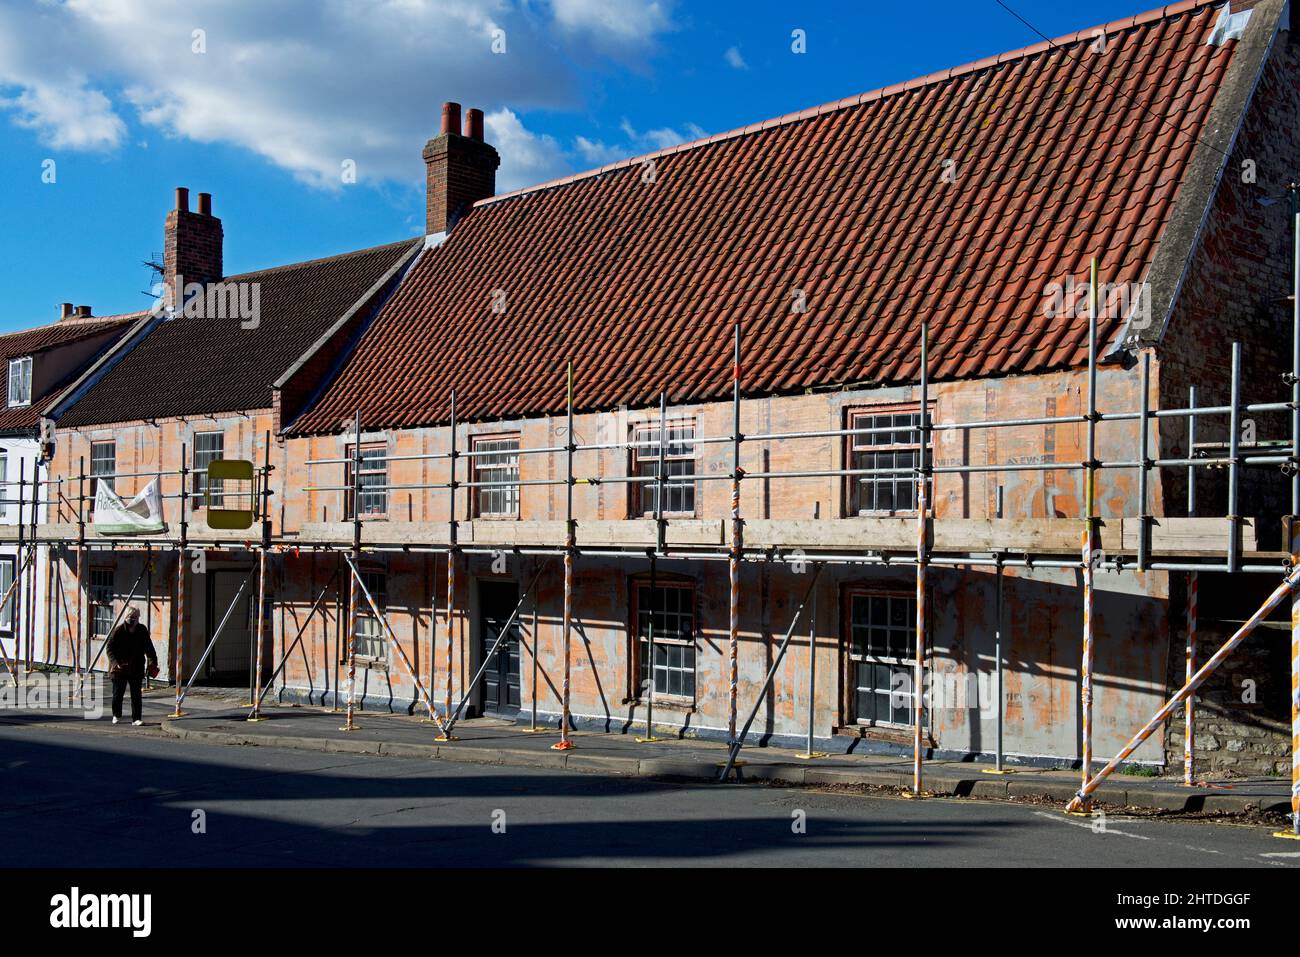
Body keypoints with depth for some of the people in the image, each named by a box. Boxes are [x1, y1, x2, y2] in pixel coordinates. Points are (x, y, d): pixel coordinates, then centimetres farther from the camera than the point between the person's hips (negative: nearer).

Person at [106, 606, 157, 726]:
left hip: (136, 669, 2)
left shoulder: (142, 630, 2)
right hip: (120, 668, -2)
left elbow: (148, 647, 13)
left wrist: (153, 661, 4)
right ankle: (116, 715, 31)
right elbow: (109, 648, -10)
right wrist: (115, 662, -22)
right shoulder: (118, 630, -9)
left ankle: (136, 718, 3)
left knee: (136, 694, -1)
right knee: (118, 693, 10)